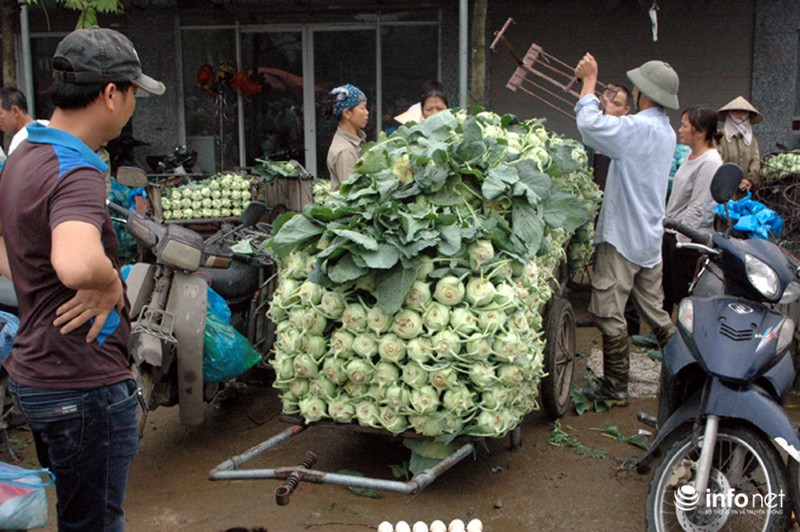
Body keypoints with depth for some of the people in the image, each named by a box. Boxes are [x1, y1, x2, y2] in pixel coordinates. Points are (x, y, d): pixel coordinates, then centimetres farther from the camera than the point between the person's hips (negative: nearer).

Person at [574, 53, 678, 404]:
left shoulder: (638, 128, -19)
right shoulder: (666, 132, 12)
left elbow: (590, 124, -26)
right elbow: (614, 135, 21)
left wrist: (589, 81, -10)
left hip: (622, 236, -9)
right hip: (651, 235, 9)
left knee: (608, 312, -1)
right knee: (654, 310, 17)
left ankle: (615, 387, 6)